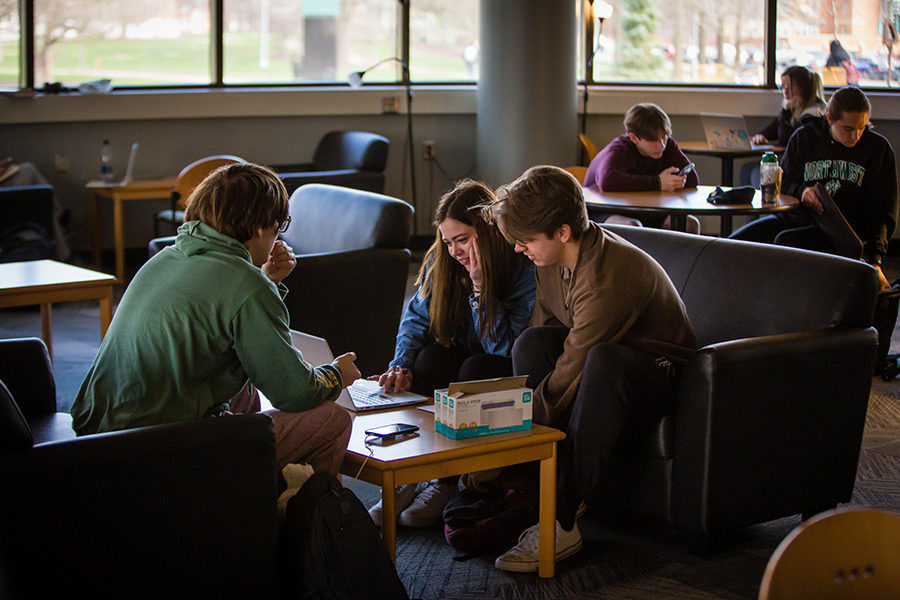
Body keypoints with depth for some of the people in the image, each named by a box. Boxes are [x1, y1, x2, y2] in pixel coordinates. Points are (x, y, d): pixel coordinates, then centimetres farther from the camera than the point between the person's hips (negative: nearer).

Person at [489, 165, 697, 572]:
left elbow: (567, 377, -31)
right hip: (605, 363, 8)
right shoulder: (554, 257, -6)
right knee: (534, 341, -19)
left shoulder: (608, 279, -32)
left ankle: (561, 522, -35)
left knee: (603, 359, -40)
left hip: (660, 376, -8)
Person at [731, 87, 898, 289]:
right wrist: (801, 191, -14)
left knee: (785, 242, -35)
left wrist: (874, 260, -11)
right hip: (797, 216, 4)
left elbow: (881, 211, 0)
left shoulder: (878, 148, 1)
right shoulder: (804, 138, 6)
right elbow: (783, 183, 12)